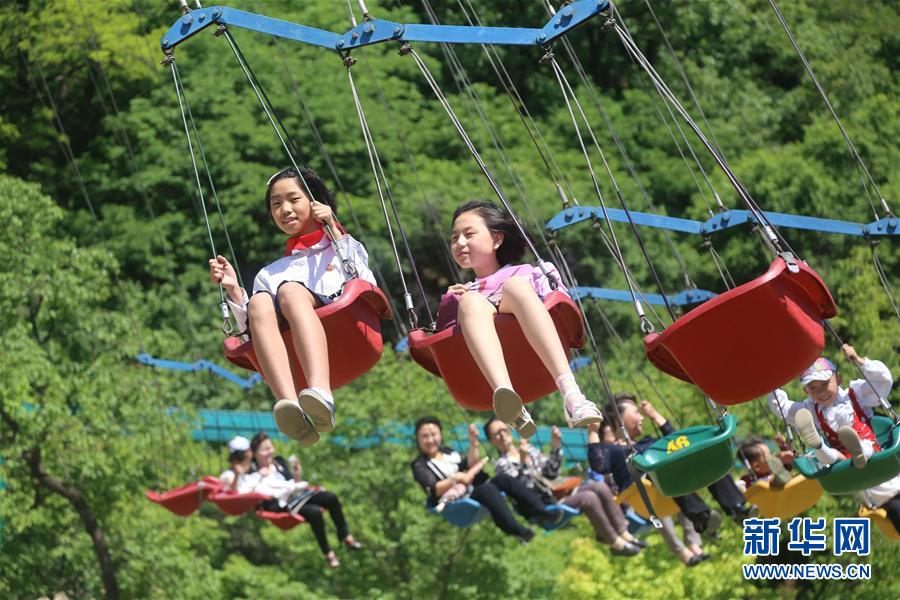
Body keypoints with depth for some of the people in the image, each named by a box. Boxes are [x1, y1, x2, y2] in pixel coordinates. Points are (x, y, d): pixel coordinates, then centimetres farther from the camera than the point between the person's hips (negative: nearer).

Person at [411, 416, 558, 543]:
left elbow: (471, 464, 10)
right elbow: (433, 491, -13)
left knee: (502, 479, -17)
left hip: (474, 491, 7)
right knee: (487, 489, -34)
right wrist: (454, 479, -26)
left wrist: (473, 443, -4)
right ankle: (515, 530, -48)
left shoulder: (448, 453, 23)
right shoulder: (420, 466, 3)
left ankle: (540, 510, -23)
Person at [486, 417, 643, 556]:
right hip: (545, 506, -7)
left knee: (600, 487, -15)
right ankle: (616, 544, -18)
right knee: (589, 497, -28)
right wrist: (524, 461, -24)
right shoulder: (502, 464, -3)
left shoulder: (529, 449, 17)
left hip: (558, 491, 7)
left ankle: (623, 533, -10)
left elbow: (551, 473, 14)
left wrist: (556, 447, 2)